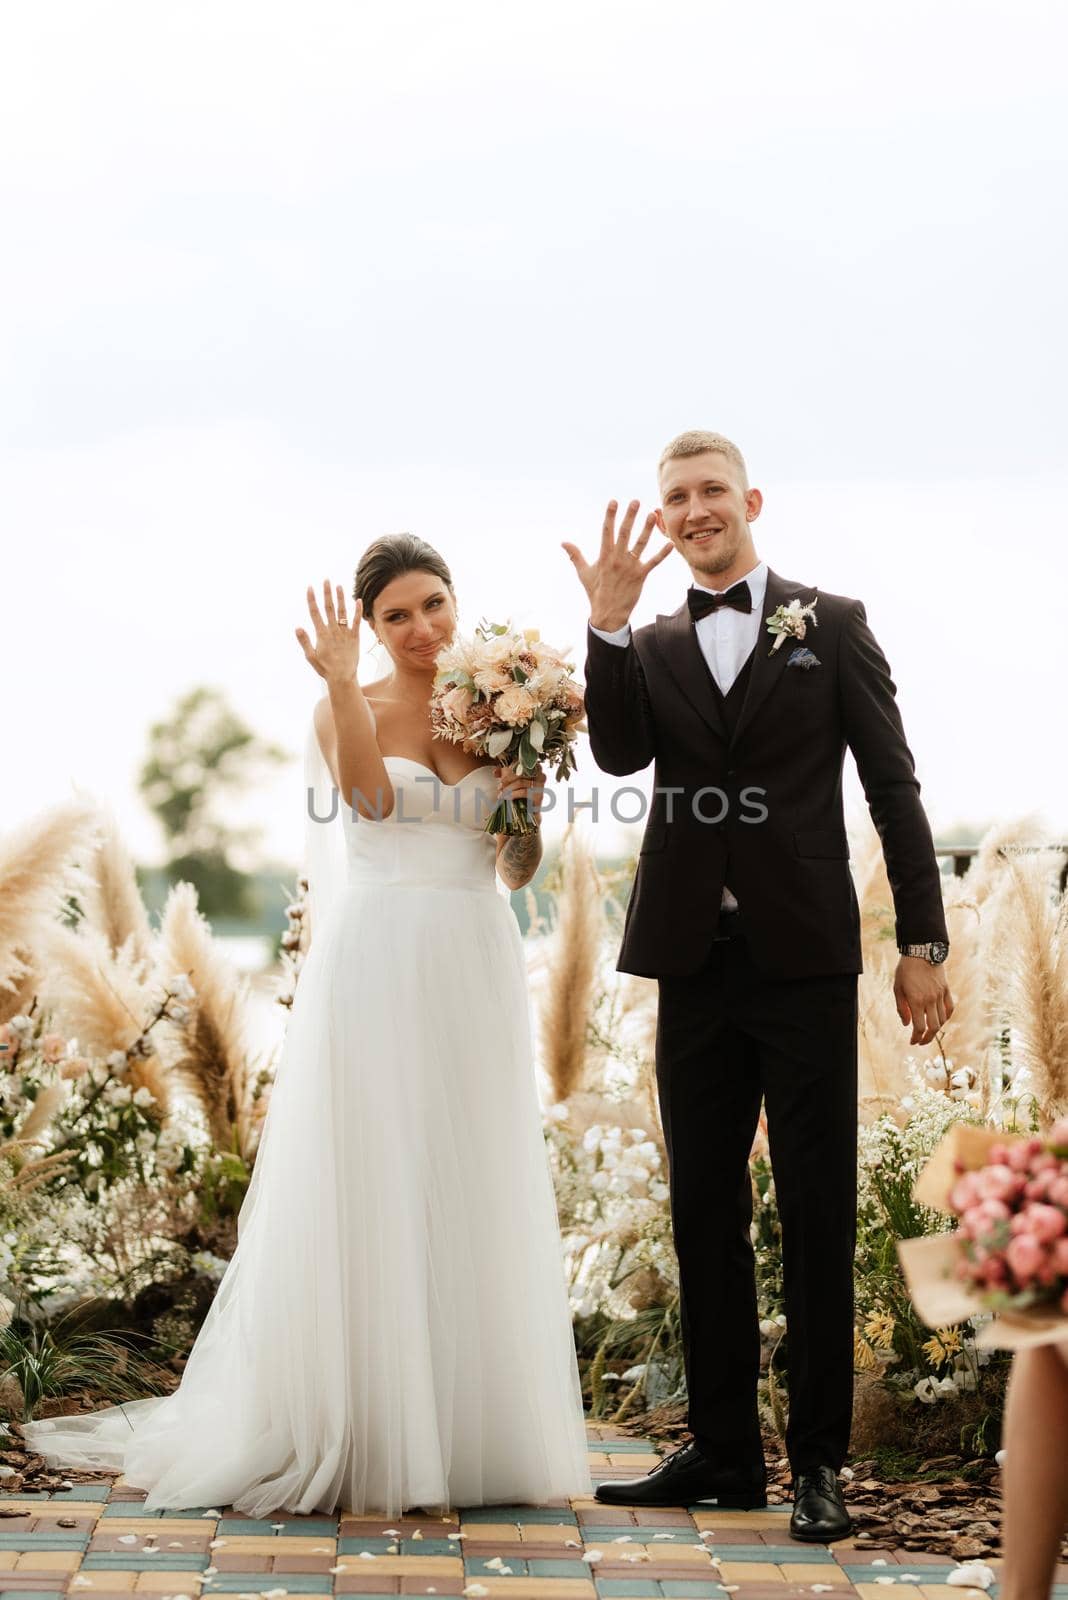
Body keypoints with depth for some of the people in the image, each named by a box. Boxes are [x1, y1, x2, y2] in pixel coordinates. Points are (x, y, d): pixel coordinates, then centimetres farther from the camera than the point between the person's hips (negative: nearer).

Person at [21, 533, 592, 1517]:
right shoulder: (349, 708, 2)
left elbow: (517, 873, 12)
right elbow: (371, 796, -20)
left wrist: (525, 799, -6)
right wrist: (342, 683, -28)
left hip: (476, 974, 3)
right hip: (377, 968, -3)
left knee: (473, 1200, 6)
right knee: (365, 1199, -1)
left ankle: (472, 1430, 17)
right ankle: (361, 1435, 10)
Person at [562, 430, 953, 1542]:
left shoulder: (830, 625, 4)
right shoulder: (653, 648, 11)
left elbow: (892, 787, 2)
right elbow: (619, 755, -7)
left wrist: (923, 941, -4)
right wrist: (608, 622, -16)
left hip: (805, 957, -3)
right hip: (696, 960, 3)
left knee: (816, 1214, 1)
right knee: (705, 1212, 9)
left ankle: (818, 1459, 9)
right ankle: (724, 1449, 18)